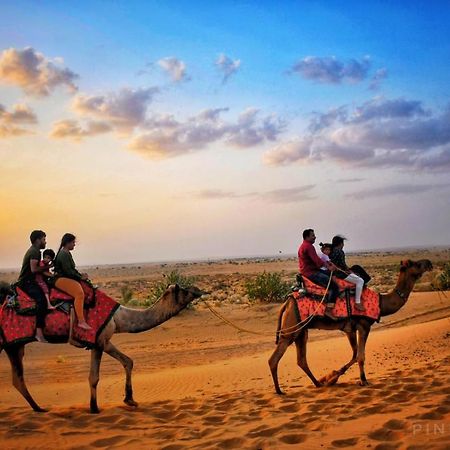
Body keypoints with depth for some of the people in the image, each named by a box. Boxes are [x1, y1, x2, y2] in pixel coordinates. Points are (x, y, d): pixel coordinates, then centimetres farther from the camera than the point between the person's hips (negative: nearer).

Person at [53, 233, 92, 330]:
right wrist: (80, 277, -9)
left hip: (67, 278, 11)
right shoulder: (63, 254, -13)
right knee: (79, 293, -29)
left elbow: (72, 269, 23)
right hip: (61, 279, -11)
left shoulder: (67, 254, 19)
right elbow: (68, 271, -18)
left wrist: (81, 275, 9)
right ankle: (81, 321, -34)